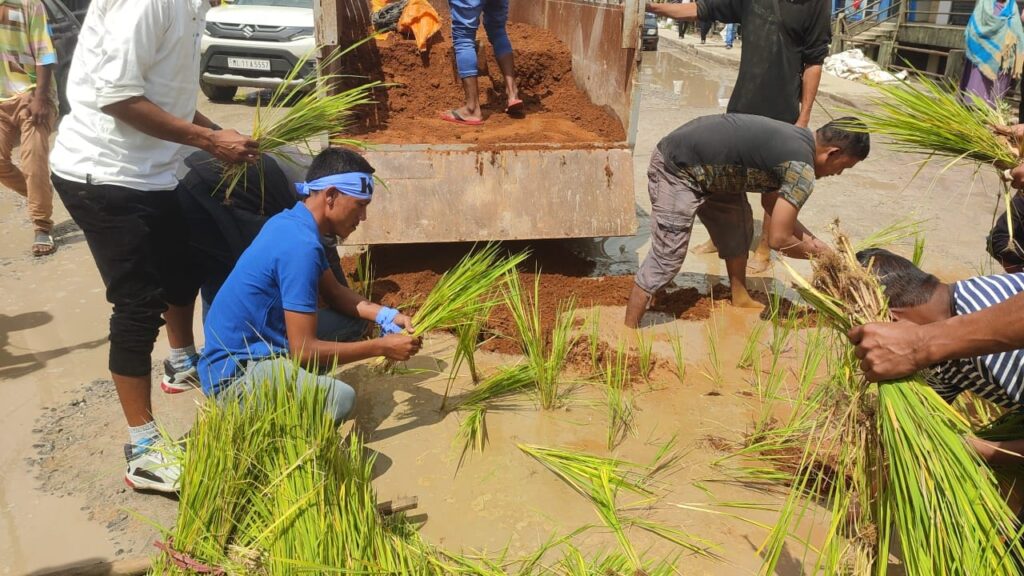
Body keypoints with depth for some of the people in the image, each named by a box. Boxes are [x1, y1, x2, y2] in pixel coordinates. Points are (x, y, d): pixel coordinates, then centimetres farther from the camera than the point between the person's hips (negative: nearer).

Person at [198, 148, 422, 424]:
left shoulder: (292, 222, 4)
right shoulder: (300, 245, -25)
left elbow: (333, 293, 16)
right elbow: (303, 350, -24)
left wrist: (386, 315, 0)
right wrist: (381, 347, -15)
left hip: (259, 347, 10)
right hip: (234, 373, -10)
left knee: (356, 320, 13)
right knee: (340, 398, -32)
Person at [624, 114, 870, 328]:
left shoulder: (795, 140, 10)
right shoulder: (802, 170, -18)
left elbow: (771, 204, 20)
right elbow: (778, 239, -15)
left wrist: (814, 241, 16)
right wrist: (818, 253, 3)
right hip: (677, 169, -10)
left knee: (738, 227, 18)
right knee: (666, 258, -10)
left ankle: (740, 300, 32)